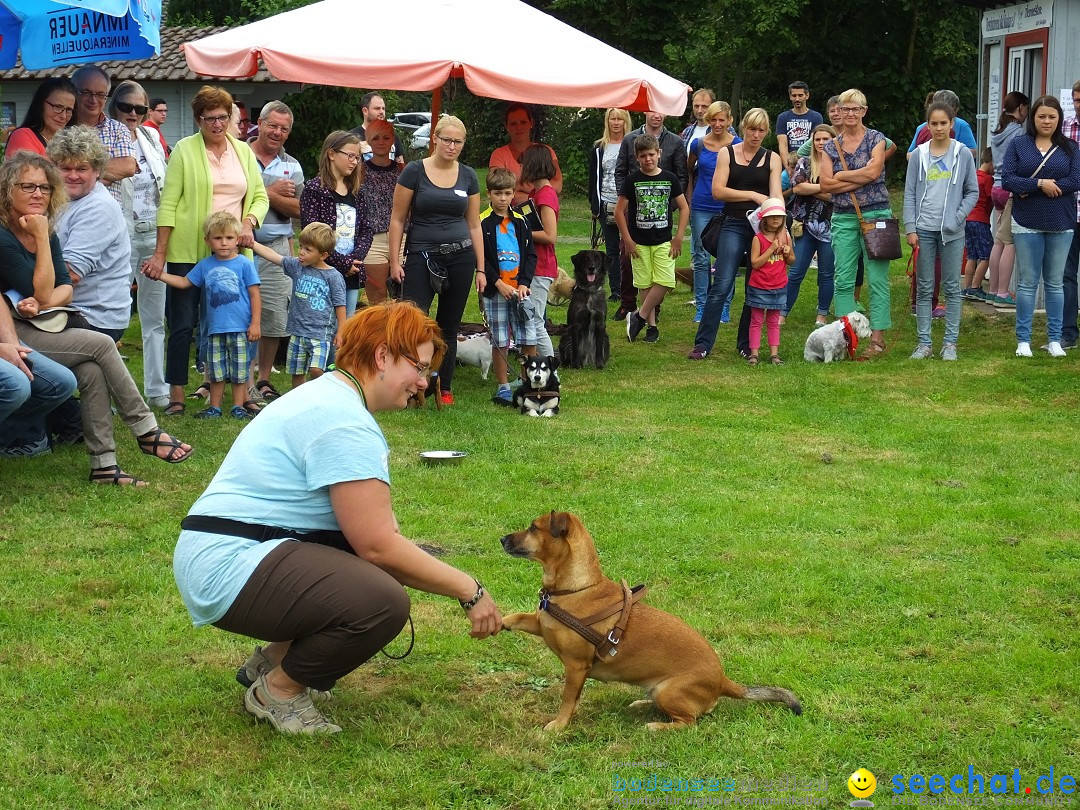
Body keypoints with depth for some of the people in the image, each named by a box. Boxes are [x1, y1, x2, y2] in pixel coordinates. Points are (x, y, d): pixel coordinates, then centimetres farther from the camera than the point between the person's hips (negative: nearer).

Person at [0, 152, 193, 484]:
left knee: (91, 368, -19)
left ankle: (104, 464, -18)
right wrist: (41, 238, -16)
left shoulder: (46, 232, 10)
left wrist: (41, 303, -17)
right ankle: (146, 432, -7)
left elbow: (65, 288, 5)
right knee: (101, 345, -18)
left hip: (39, 327, 7)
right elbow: (41, 292, -16)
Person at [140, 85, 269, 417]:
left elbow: (260, 196, 15)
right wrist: (159, 253, -9)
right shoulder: (184, 150, -2)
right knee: (182, 324, -1)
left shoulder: (243, 152, 12)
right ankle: (176, 394, 5)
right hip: (188, 252, -4)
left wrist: (249, 222, -7)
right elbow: (168, 204, -5)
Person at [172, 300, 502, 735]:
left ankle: (274, 658, 17)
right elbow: (377, 545, -20)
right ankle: (278, 690, -3)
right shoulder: (346, 423, -18)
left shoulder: (330, 396, 16)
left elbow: (378, 528, 15)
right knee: (383, 600, -27)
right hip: (229, 569, -11)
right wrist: (468, 589, -11)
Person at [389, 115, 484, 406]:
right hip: (421, 257, -3)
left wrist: (481, 268, 9)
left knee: (449, 326, 9)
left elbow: (474, 225, 12)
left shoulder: (468, 176, 7)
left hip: (460, 256, 3)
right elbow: (397, 219, -1)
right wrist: (394, 262, -6)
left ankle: (445, 388, 17)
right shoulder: (414, 172, -3)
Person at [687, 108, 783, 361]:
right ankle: (702, 344, -8)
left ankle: (745, 345, 15)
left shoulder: (772, 158, 10)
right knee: (722, 285, -11)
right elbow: (718, 190, -4)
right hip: (734, 225, -2)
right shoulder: (727, 153, 6)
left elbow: (776, 195, 0)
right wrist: (752, 195, -11)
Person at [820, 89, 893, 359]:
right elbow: (825, 183, -1)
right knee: (843, 279, 2)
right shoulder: (832, 145, 10)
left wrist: (841, 176, -5)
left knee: (877, 279, -4)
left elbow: (874, 171, -14)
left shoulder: (876, 139, 2)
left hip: (875, 214, -4)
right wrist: (860, 180, -9)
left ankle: (877, 338, -2)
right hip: (843, 218, 4)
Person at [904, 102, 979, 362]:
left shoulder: (963, 154, 2)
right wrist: (910, 228, -4)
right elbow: (909, 194, 4)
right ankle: (924, 343, 9)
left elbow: (973, 192, 5)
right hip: (924, 230, 1)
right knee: (924, 288, 4)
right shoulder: (919, 155, 4)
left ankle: (950, 343, 8)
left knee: (952, 287, 3)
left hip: (952, 232, -1)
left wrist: (958, 217, -10)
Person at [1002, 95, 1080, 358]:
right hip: (1027, 224, -1)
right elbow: (1007, 179, -8)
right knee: (1028, 283, 4)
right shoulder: (1018, 144, 1)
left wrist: (1028, 188, -15)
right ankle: (1023, 340, 10)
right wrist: (1040, 184, -19)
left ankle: (1054, 339, 16)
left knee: (1054, 283, 9)